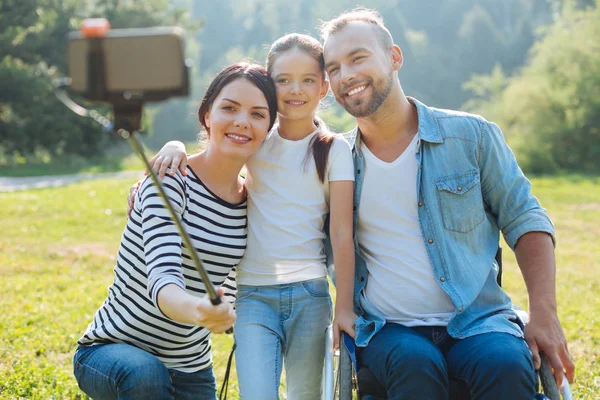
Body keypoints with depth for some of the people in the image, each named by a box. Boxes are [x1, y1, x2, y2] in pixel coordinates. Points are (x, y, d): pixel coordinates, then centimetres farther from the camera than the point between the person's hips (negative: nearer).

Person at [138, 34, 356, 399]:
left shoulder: (334, 150, 2)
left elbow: (342, 235, -3)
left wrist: (345, 307, -6)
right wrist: (175, 146, -11)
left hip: (309, 292, -1)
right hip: (253, 293, 1)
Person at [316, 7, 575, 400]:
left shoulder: (472, 135, 2)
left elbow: (524, 220, 5)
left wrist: (545, 315, -4)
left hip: (476, 320, 0)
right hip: (387, 330, 1)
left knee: (507, 365, -33)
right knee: (415, 365, -34)